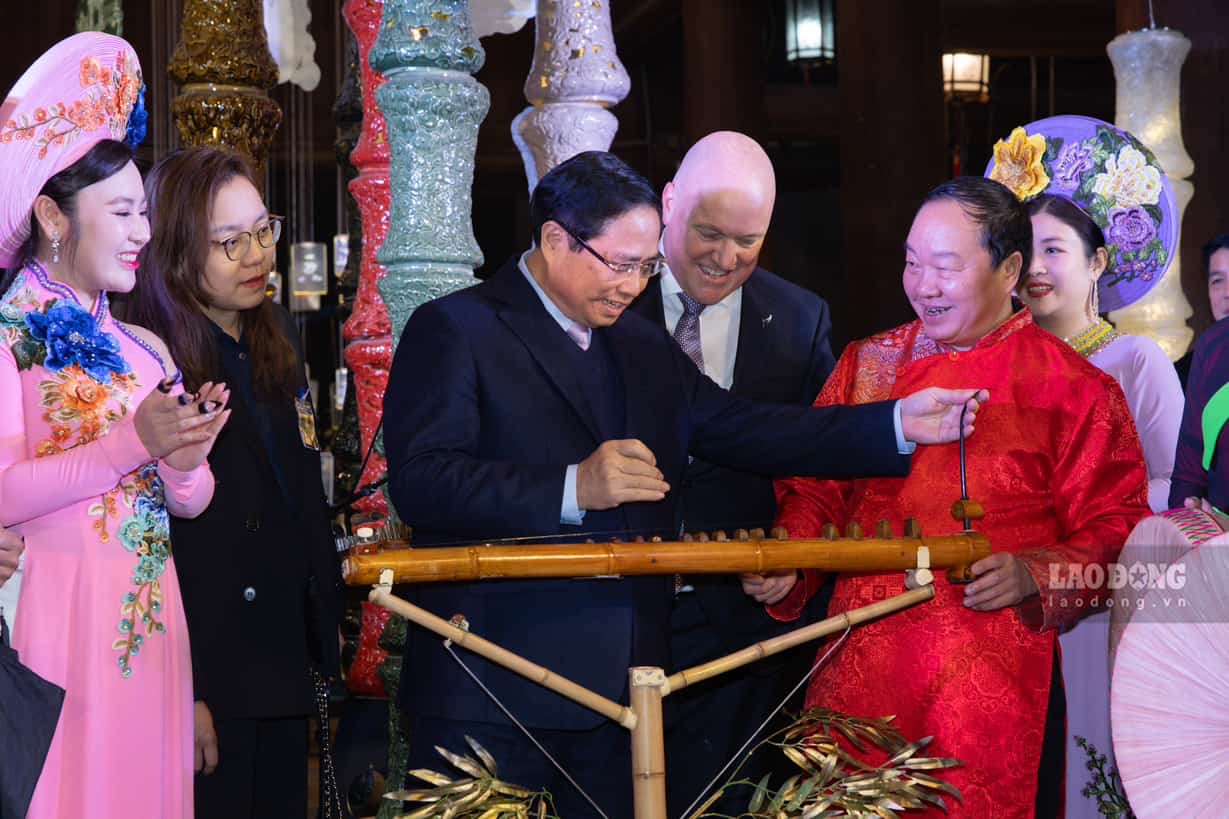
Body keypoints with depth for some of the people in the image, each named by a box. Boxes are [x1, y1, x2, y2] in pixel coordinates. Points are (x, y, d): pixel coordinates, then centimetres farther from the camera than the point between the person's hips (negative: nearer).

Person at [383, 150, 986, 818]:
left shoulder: (643, 346, 18)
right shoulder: (454, 331, -5)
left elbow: (744, 430, 13)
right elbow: (419, 482, -16)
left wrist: (900, 424, 4)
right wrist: (573, 488, -25)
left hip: (618, 687, 6)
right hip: (489, 694, -6)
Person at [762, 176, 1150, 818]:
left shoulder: (1076, 391, -2)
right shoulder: (868, 365, 9)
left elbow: (1116, 530, -2)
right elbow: (816, 488, 11)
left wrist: (1034, 578, -17)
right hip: (861, 674, 3)